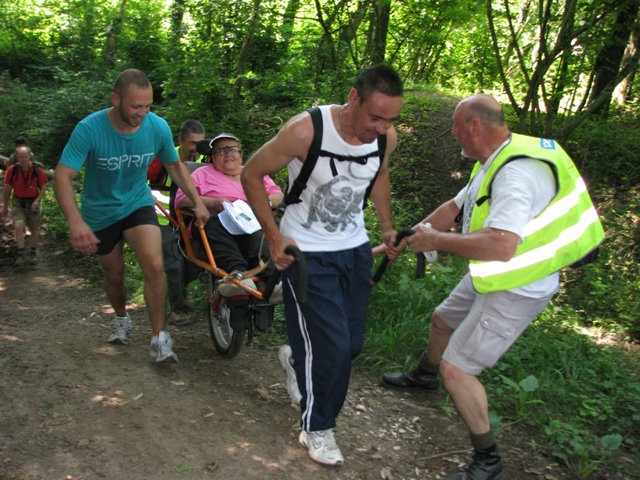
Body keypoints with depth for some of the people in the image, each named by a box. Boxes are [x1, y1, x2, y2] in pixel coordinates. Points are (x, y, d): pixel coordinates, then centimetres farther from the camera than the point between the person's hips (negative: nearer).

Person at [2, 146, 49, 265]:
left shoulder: (37, 170, -13)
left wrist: (37, 200, -20)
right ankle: (21, 254, -10)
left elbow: (43, 188, -3)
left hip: (32, 203, 1)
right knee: (18, 227, -19)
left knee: (33, 230, 11)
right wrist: (5, 206, 8)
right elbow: (7, 189, 1)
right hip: (18, 203, -1)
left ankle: (33, 254, 28)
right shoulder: (12, 170, -11)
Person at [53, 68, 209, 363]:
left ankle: (159, 339, -8)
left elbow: (174, 165, 1)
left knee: (154, 266, -22)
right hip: (100, 212, 0)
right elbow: (62, 176, -30)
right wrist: (75, 222, -46)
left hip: (138, 204, 1)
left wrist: (197, 201, -8)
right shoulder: (89, 129, -26)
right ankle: (121, 319, 46)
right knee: (114, 275, 14)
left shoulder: (158, 127, -17)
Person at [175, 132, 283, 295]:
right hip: (218, 226, -1)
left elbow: (278, 195, 25)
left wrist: (265, 201, -1)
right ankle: (238, 272, -61)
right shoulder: (204, 173, 23)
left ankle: (271, 276, -61)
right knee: (212, 222, -40)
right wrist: (213, 203, -9)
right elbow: (181, 198, 7)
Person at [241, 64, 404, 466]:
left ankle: (296, 359, 44)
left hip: (355, 249, 6)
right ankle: (316, 429, 20)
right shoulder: (305, 131, -26)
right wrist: (274, 236, -17)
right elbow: (252, 174, -13)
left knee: (352, 344, 11)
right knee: (331, 347, -6)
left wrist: (387, 227, 11)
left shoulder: (386, 138, -9)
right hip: (306, 253, -5)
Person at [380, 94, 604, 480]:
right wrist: (410, 238, 1)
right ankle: (425, 376, 59)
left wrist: (437, 240, -30)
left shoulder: (517, 173, -31)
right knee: (443, 320, 28)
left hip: (517, 291, -10)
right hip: (490, 278, 10)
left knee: (455, 368, -6)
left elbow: (501, 246, -42)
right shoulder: (493, 162, 2)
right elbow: (454, 208, 10)